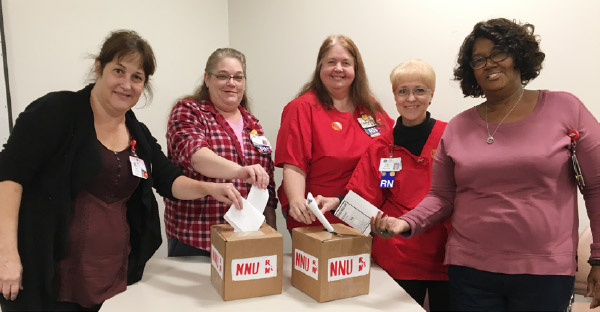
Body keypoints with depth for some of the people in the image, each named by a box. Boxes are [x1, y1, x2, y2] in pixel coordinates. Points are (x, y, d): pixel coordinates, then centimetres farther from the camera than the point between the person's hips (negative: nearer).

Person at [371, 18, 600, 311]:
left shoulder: (565, 109, -2)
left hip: (545, 272, -1)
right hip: (469, 270, 2)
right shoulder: (457, 127, 3)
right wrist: (406, 223, -11)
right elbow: (441, 197, 6)